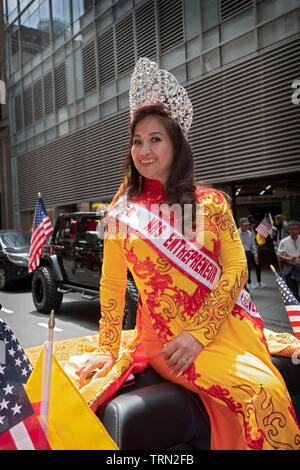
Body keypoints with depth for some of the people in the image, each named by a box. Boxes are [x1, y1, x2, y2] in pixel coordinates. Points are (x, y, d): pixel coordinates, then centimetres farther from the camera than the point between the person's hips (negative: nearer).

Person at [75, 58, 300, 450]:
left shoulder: (212, 203, 3)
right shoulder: (124, 211, 4)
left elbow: (236, 268, -3)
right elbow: (112, 283, 6)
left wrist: (198, 333, -13)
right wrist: (108, 348, 3)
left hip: (223, 326, 2)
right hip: (164, 334, -2)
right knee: (257, 390, -22)